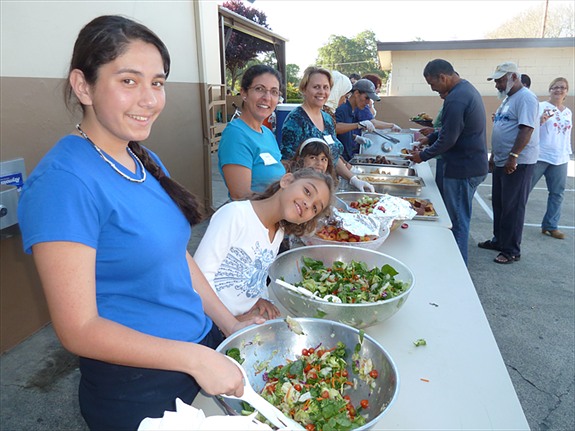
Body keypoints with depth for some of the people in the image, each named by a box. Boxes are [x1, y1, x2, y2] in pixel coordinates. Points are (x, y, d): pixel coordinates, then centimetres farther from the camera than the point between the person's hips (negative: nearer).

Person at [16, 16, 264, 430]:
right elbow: (79, 330, -21)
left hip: (203, 349, 7)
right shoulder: (64, 181, -23)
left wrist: (231, 324, 3)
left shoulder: (147, 161, 1)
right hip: (135, 391, -7)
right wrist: (195, 358, -21)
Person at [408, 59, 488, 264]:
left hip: (462, 169, -10)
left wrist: (423, 155, -8)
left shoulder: (456, 99, -21)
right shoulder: (468, 89, 13)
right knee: (460, 218, 18)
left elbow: (448, 140, -20)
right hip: (474, 165, 10)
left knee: (457, 221, -1)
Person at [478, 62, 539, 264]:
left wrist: (513, 157, -27)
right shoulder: (508, 99, 17)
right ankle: (499, 240, 28)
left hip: (518, 163, -9)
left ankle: (511, 251, 6)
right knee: (499, 204, 15)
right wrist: (494, 155, 20)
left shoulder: (525, 98, -13)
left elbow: (527, 129, -23)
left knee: (513, 207, -3)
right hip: (502, 162, 9)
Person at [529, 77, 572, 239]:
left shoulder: (568, 112, 15)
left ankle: (550, 226, 14)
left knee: (557, 194, 6)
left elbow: (567, 135, 21)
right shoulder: (540, 106, -3)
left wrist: (568, 154, 17)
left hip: (560, 159, 6)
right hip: (539, 157, -6)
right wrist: (541, 120, -25)